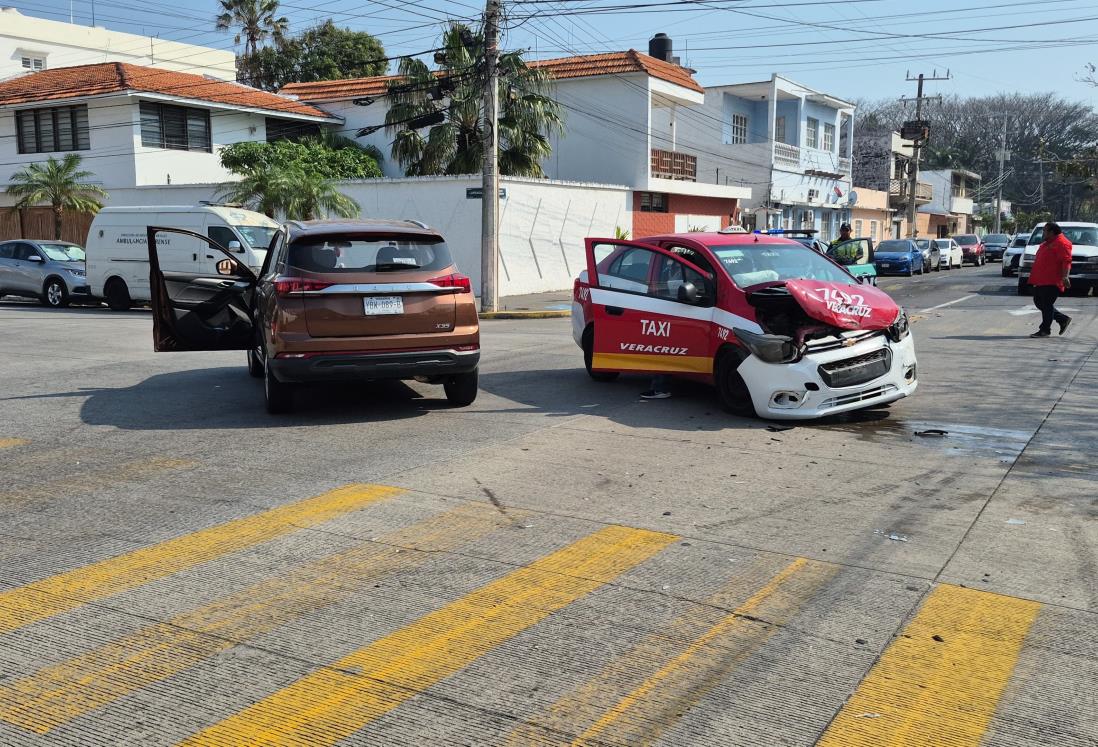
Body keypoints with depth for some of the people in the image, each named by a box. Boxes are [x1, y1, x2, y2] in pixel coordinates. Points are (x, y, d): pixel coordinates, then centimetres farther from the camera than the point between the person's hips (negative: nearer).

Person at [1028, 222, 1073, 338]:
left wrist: (1064, 277, -31)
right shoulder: (1047, 243, 19)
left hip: (1052, 282, -10)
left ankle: (1045, 330, 1)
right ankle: (1063, 319, 22)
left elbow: (1066, 261, -20)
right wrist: (1034, 278, 29)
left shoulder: (1061, 243, -12)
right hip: (1040, 280, 10)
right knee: (1039, 302, 12)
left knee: (1046, 305, -6)